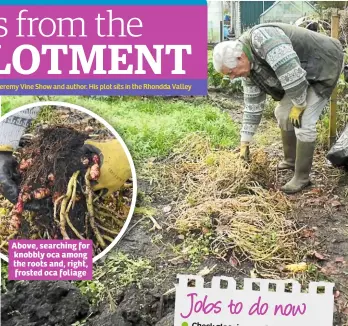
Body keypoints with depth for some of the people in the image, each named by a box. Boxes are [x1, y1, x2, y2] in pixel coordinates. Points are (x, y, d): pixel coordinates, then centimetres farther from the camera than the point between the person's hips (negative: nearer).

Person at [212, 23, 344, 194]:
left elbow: (291, 72, -37)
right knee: (282, 112, 13)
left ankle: (302, 177, 2)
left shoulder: (261, 38, -33)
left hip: (325, 65, -9)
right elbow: (252, 104, 4)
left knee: (304, 121, -13)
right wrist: (245, 142, 8)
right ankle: (291, 160, 31)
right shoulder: (248, 65, -3)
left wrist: (299, 105, -20)